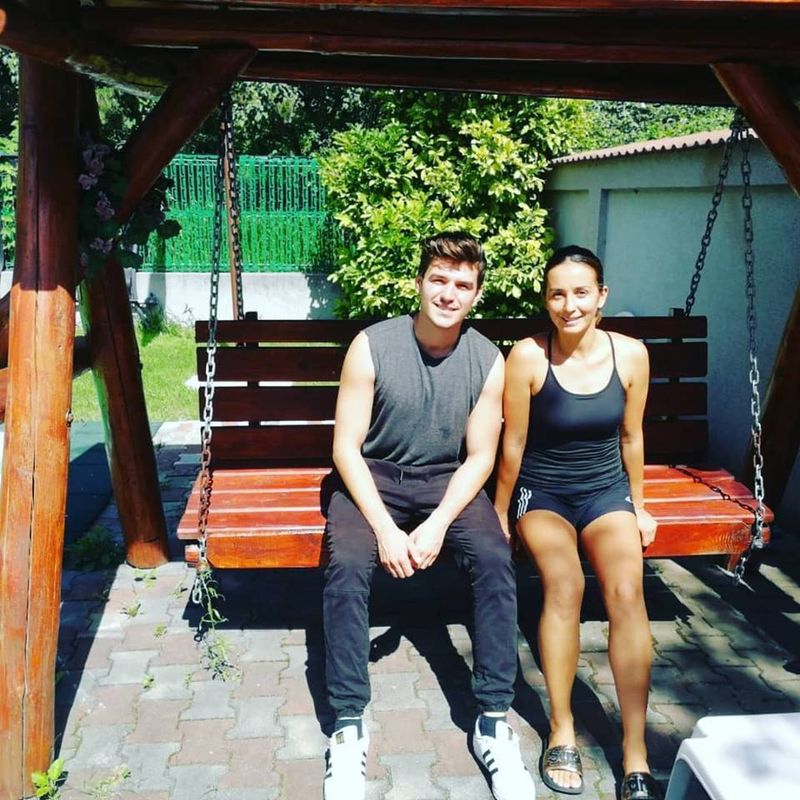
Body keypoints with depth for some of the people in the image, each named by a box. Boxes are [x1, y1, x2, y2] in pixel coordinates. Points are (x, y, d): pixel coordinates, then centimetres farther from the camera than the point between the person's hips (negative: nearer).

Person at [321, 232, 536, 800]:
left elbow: (480, 456, -4)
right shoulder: (372, 346, -14)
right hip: (372, 476, -1)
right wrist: (385, 529, -22)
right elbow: (346, 447, -12)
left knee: (496, 559, -25)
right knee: (347, 565, -29)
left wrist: (438, 525, -19)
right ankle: (349, 726, -15)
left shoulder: (487, 360, -8)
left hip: (448, 480, 2)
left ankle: (494, 721, -13)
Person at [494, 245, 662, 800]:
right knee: (565, 583, -30)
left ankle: (636, 753, -16)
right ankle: (562, 732, -11)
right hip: (543, 492, -2)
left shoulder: (631, 354, -7)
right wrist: (500, 516, 1)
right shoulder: (528, 356, -16)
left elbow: (631, 436, 6)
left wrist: (638, 506, 14)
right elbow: (513, 445, -8)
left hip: (607, 490, 2)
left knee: (627, 590, -25)